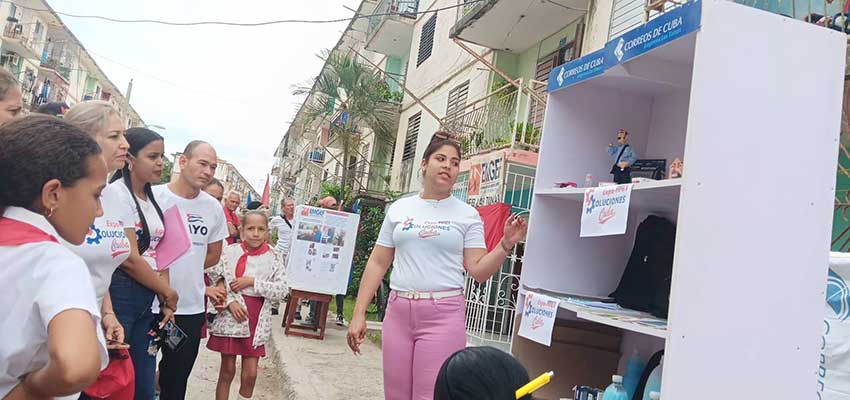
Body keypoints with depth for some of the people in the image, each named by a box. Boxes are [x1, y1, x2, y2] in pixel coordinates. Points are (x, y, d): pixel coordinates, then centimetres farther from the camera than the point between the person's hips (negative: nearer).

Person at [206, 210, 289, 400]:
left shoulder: (274, 257, -1)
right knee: (227, 371, 9)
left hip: (257, 322, 1)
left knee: (250, 374, 4)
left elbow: (283, 290, -8)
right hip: (231, 317, -1)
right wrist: (230, 301, -15)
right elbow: (213, 280, -3)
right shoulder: (229, 252, -3)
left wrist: (253, 282, -16)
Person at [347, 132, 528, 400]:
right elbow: (378, 263, 11)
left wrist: (506, 245, -16)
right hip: (398, 310, 3)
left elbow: (478, 271, 0)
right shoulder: (399, 209, 10)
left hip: (443, 315, -3)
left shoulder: (468, 215, 4)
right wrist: (359, 313, 7)